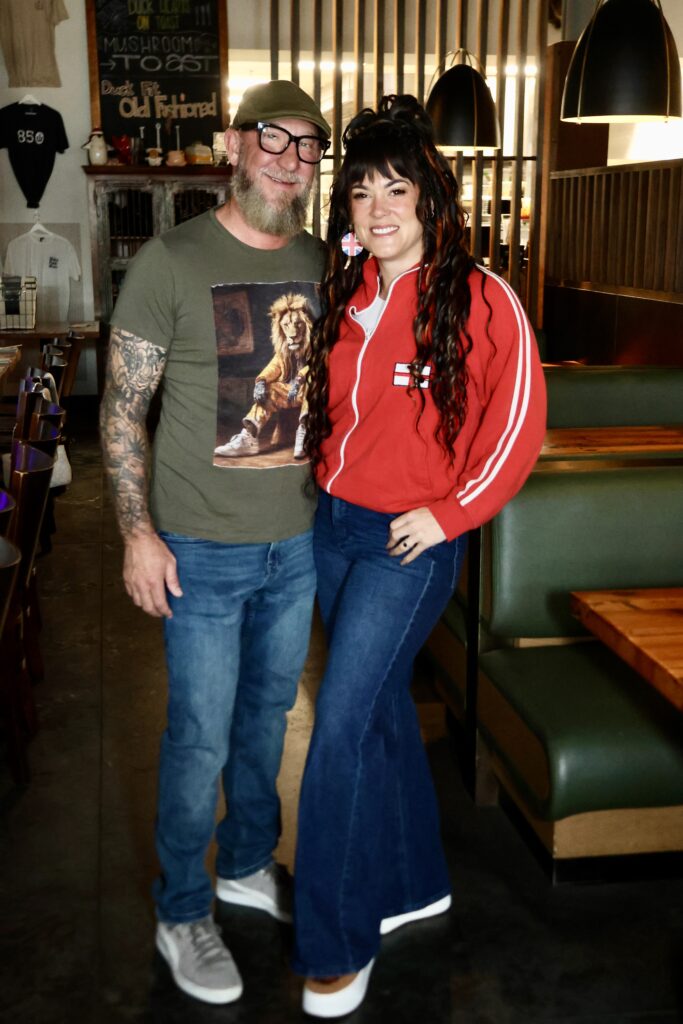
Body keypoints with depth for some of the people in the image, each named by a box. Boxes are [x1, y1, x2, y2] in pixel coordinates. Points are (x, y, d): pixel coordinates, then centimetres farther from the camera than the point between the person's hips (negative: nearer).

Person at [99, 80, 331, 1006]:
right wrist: (139, 532, -13)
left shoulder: (323, 266, 4)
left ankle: (248, 864, 41)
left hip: (297, 541, 5)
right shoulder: (170, 262, -11)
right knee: (201, 736, 5)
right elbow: (123, 408, -9)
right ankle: (181, 912, 26)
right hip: (202, 548, -5)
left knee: (268, 712, 19)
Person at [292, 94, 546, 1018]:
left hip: (412, 542, -6)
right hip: (334, 525, 7)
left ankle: (335, 945, 8)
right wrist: (327, 477, 8)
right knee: (381, 706, 17)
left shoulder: (479, 299, -12)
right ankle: (414, 880, 37)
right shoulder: (345, 291, 6)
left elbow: (519, 422, -10)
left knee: (341, 724, -8)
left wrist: (450, 512, -12)